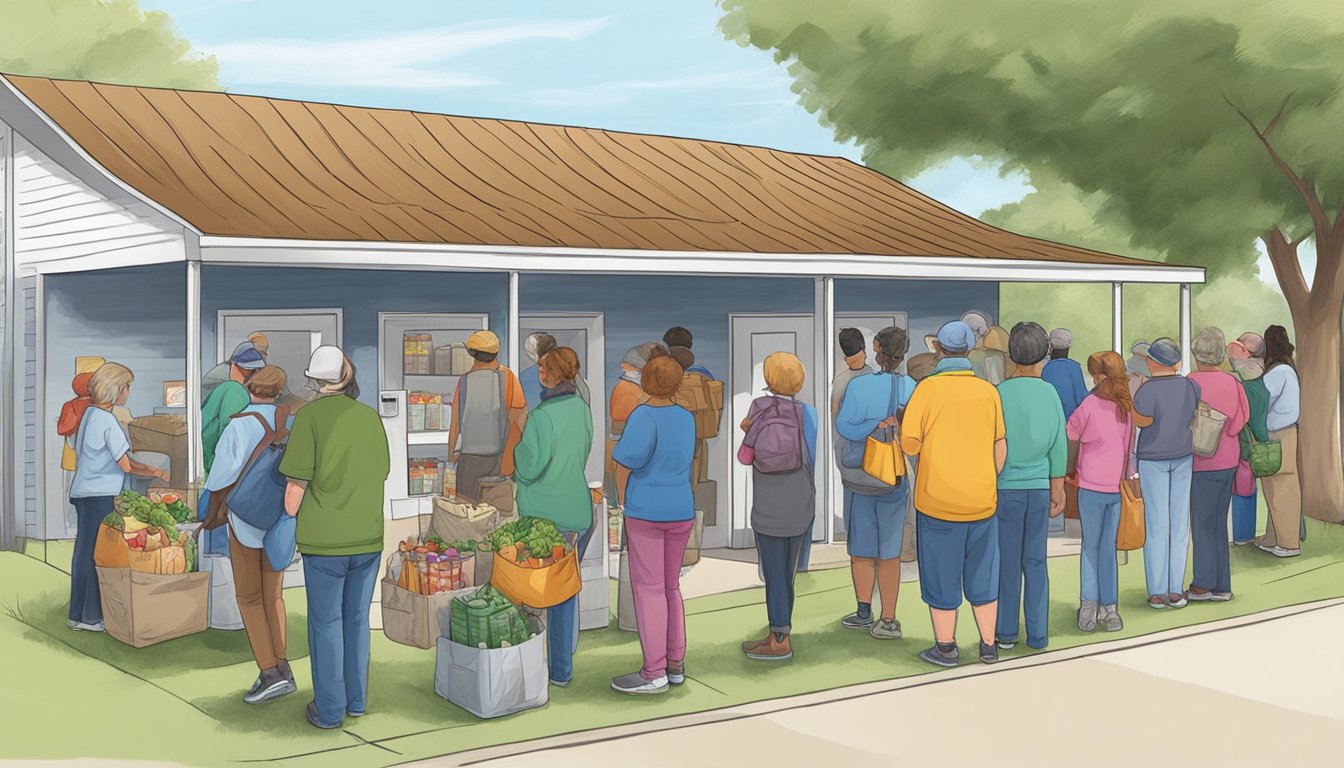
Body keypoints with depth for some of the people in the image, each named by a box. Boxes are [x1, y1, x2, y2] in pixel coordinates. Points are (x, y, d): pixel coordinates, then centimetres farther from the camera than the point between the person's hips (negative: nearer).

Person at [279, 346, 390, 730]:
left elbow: (297, 483, -12)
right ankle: (357, 701, 25)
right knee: (357, 618, 15)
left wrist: (290, 516, 6)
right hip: (368, 536, 4)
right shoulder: (370, 416, 2)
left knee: (326, 623, 6)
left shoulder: (311, 415, -11)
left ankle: (329, 710, 13)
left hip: (325, 539, -4)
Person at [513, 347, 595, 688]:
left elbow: (528, 470, -15)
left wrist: (517, 444, 1)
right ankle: (563, 666, 23)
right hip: (580, 515, 6)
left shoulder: (541, 417, -18)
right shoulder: (582, 410, 3)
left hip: (545, 516, -6)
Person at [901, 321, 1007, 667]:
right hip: (982, 500, 3)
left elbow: (910, 445, -12)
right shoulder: (988, 390, -1)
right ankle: (988, 645, 22)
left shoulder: (929, 388, -11)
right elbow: (1000, 449, 5)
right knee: (982, 575, 15)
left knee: (942, 575, 8)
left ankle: (945, 648, 16)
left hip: (938, 500, -3)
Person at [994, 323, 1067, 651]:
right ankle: (1038, 634, 12)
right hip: (1039, 487, 3)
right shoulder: (1049, 393, -3)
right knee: (1035, 561, 11)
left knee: (1007, 561, 6)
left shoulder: (1000, 394, -11)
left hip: (1006, 488, -3)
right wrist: (1057, 490, 10)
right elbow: (1059, 447, 1)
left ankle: (1006, 632, 13)